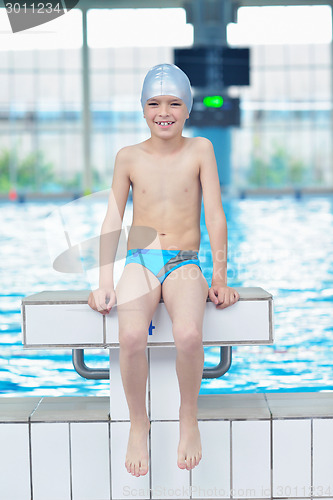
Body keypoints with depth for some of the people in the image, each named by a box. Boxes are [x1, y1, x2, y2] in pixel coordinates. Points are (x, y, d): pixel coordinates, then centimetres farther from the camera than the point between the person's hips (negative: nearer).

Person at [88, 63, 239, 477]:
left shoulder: (200, 149, 4)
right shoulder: (128, 157, 7)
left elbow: (215, 215, 2)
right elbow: (112, 220, 8)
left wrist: (219, 277, -3)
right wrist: (105, 281, 1)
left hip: (184, 264, -1)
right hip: (139, 261, 1)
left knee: (188, 335, -33)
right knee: (131, 336, -31)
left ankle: (189, 417, -3)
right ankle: (138, 424, -5)